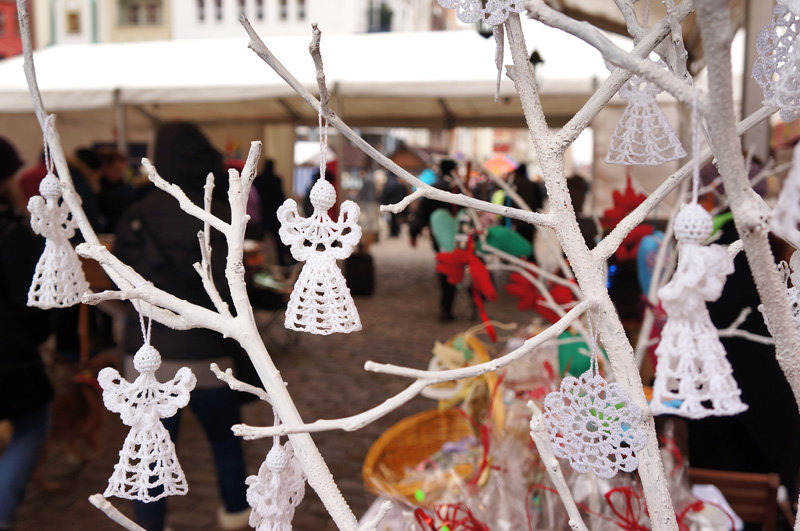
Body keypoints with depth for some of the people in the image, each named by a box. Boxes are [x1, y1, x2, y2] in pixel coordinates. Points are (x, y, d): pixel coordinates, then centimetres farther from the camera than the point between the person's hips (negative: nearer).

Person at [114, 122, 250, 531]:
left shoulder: (135, 216, 1)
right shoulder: (215, 216, -13)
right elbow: (229, 291, -16)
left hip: (143, 355, 3)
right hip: (201, 356, -3)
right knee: (225, 438, 21)